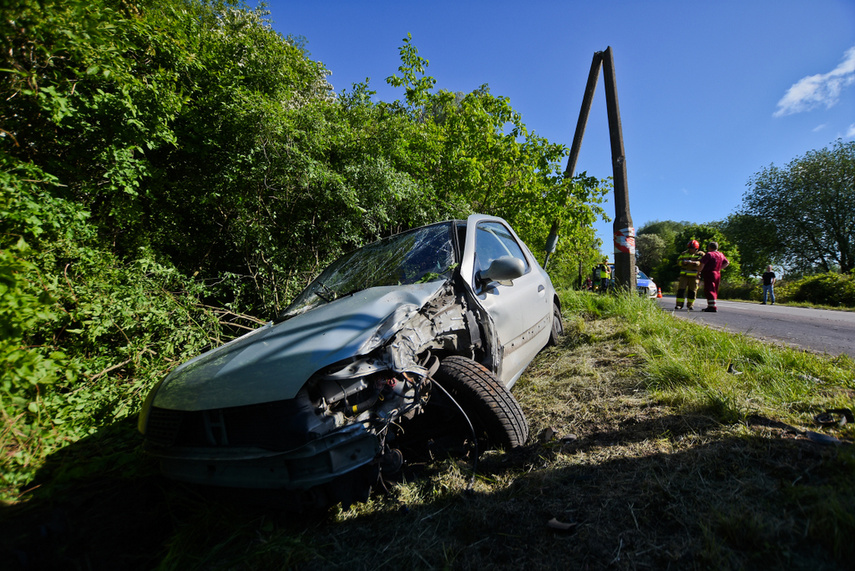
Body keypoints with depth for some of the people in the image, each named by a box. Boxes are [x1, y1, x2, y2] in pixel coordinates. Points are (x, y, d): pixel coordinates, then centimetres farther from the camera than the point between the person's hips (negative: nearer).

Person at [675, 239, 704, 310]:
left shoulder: (700, 254, 1)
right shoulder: (684, 253, 10)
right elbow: (678, 261, 3)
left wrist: (693, 262, -31)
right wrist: (683, 262, -19)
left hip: (694, 276, -1)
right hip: (684, 275, 1)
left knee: (692, 290, 5)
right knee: (681, 289, -5)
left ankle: (690, 305, 17)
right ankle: (679, 304, -2)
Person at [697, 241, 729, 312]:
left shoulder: (709, 254, -12)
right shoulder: (721, 255, 13)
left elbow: (702, 264, -17)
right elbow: (727, 262, 24)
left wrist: (698, 272, -6)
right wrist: (719, 268, 21)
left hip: (709, 274, -8)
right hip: (717, 274, 8)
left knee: (709, 290, -8)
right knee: (714, 291, 14)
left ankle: (713, 307, -14)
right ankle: (710, 306, 20)